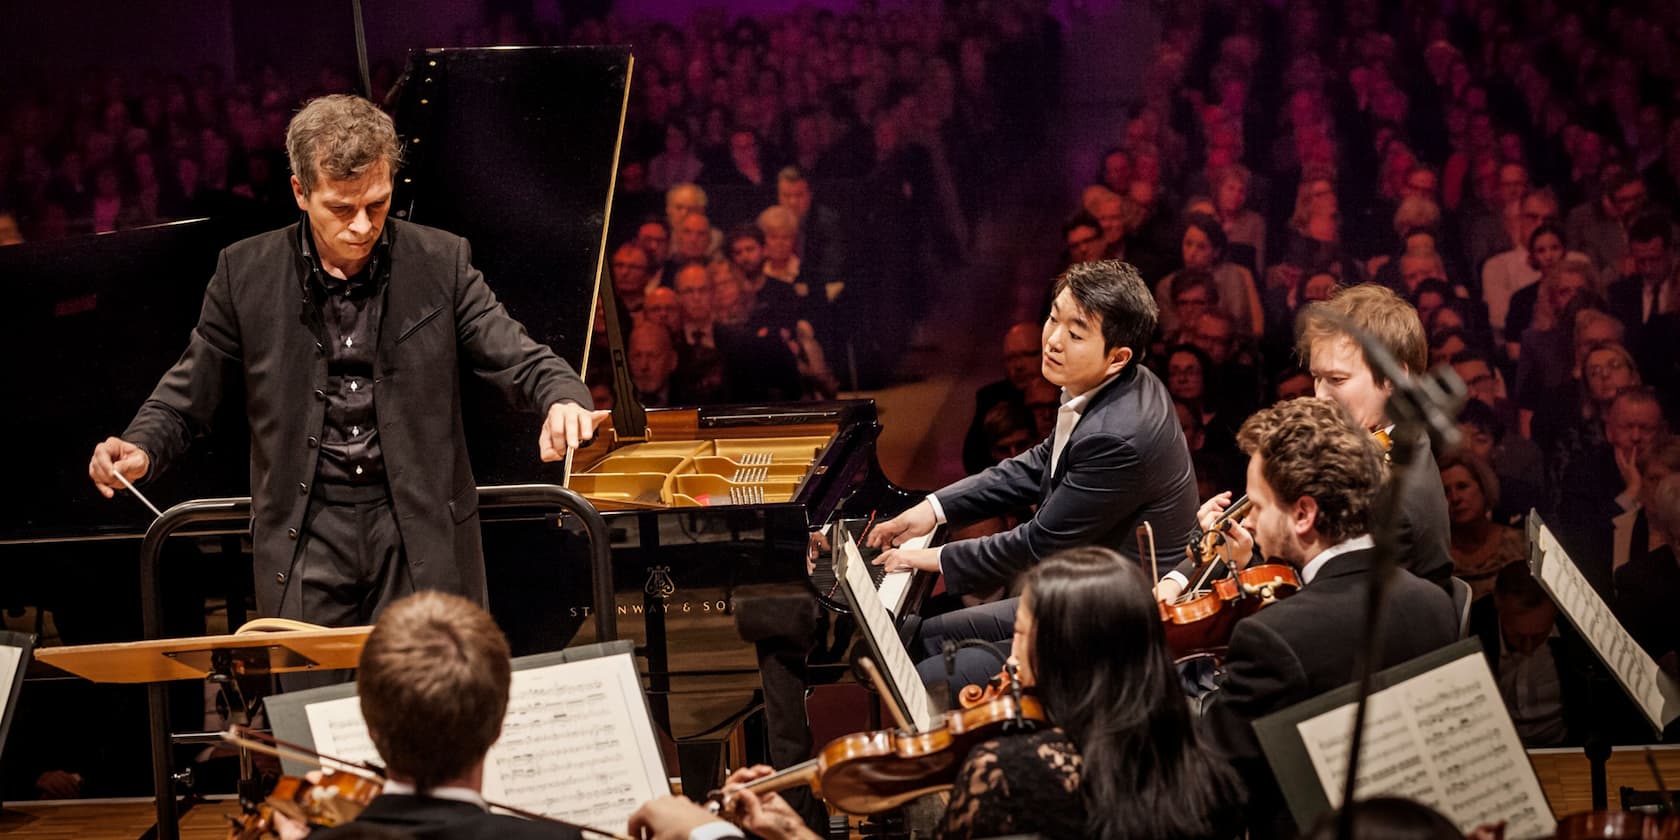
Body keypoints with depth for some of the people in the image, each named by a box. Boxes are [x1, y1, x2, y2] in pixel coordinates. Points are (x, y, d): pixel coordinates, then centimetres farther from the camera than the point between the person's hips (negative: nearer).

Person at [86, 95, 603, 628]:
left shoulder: (441, 263, 1)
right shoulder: (246, 273, 2)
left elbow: (518, 359, -2)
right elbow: (188, 394, 8)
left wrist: (564, 399, -25)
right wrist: (141, 451, -12)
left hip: (420, 530, 0)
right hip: (307, 538, 0)